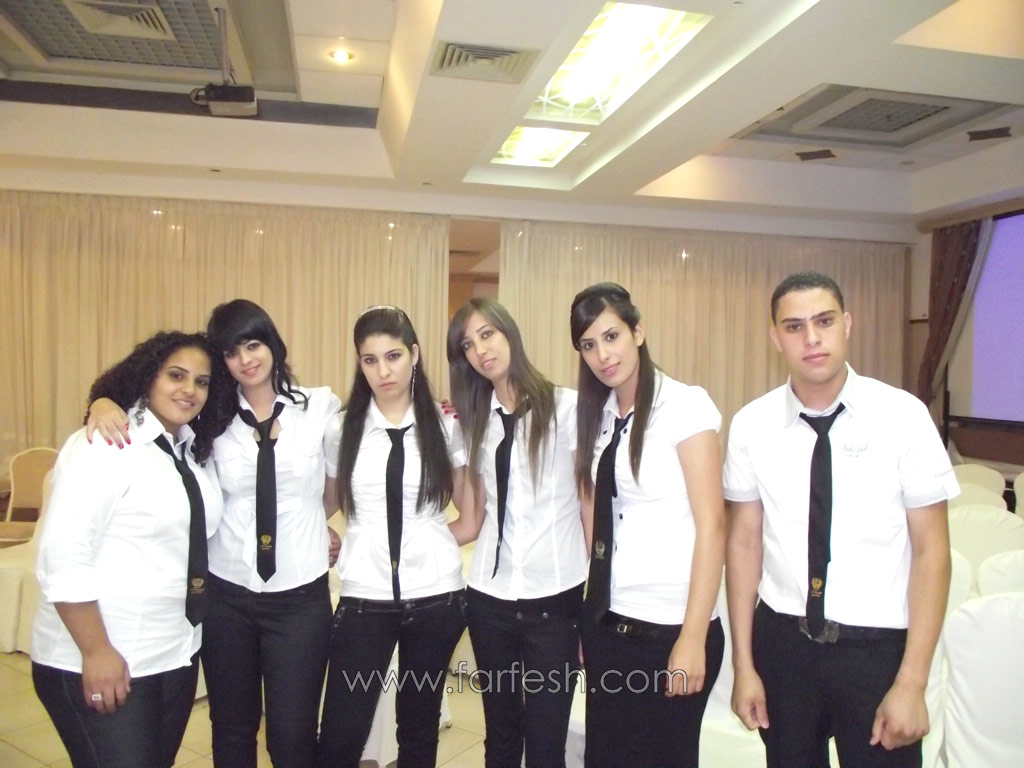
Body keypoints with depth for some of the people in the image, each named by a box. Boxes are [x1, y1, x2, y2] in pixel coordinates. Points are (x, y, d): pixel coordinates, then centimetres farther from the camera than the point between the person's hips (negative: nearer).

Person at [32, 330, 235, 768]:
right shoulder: (104, 446, -16)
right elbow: (62, 559, -20)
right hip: (101, 660, -7)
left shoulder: (196, 451, 6)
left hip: (176, 654, 7)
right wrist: (96, 651, -19)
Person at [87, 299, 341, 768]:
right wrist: (105, 404, -15)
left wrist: (316, 522, 7)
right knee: (231, 729, 17)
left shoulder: (319, 407, -3)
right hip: (226, 593, 2)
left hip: (300, 596, -2)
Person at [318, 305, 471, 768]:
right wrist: (335, 543, 0)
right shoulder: (341, 430, 0)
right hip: (365, 598, 0)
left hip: (435, 596, 0)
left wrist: (435, 539, 0)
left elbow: (473, 512, 7)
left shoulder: (446, 427, -1)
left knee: (419, 725, 16)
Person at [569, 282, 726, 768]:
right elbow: (598, 520, 8)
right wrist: (586, 617, 5)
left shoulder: (685, 405, -10)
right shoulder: (597, 415, 7)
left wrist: (693, 639, -15)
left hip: (668, 628, -5)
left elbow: (712, 525, -13)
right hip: (607, 623, 6)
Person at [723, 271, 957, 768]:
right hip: (783, 639, 2)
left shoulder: (903, 417, -10)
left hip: (877, 645, -2)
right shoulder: (752, 425, -5)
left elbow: (931, 550, -7)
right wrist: (744, 665, 1)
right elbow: (744, 540, -1)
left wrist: (912, 683, -9)